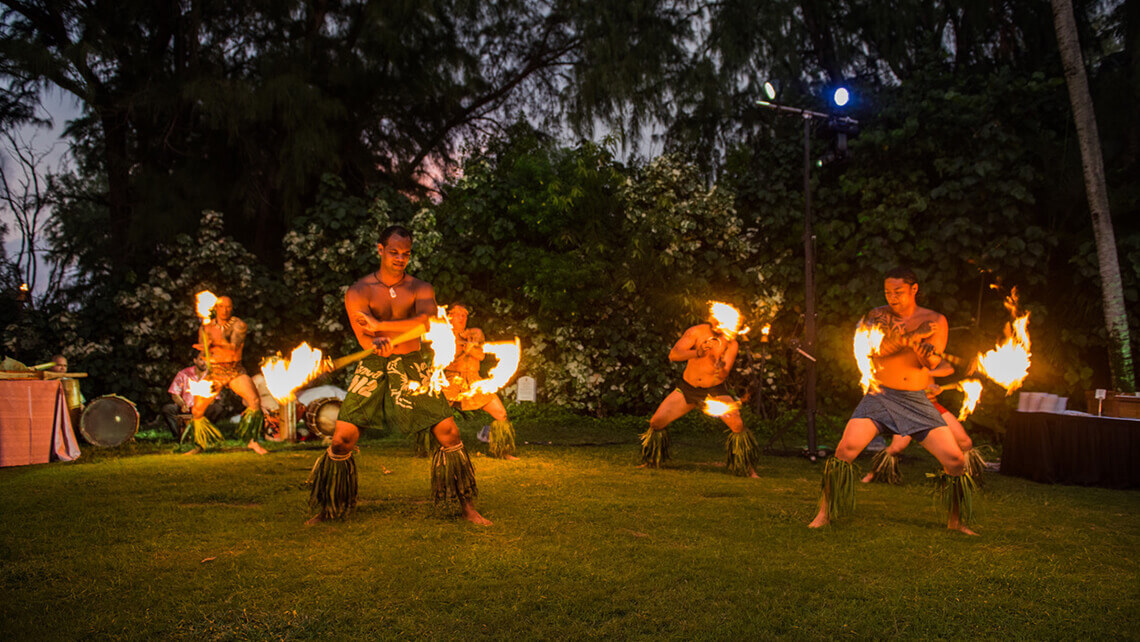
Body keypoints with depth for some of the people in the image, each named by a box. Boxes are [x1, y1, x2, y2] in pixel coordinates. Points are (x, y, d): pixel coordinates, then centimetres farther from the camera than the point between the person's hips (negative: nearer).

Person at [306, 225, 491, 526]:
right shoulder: (358, 292, 0)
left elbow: (427, 320, -18)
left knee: (449, 433, -5)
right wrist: (377, 343, -37)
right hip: (374, 368, -1)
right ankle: (327, 509, 14)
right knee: (342, 438, -8)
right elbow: (364, 337, -13)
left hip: (414, 368, 1)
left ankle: (467, 507, 11)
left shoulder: (420, 288, 3)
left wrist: (381, 326, -22)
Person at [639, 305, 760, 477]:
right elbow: (673, 354, -19)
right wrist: (697, 353, -32)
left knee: (737, 424, -24)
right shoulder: (697, 332, -9)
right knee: (656, 422, -6)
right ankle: (651, 461, 21)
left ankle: (749, 469, -6)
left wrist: (720, 369, -40)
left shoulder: (731, 343, -10)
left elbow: (724, 375, -18)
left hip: (715, 391, -1)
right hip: (687, 388, 1)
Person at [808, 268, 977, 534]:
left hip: (917, 402, 2)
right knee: (847, 447, -20)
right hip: (880, 396, -1)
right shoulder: (877, 316, 4)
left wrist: (923, 348, -30)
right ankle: (824, 513, -6)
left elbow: (931, 362, -7)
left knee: (955, 459, -5)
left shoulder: (935, 320, 5)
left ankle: (956, 521, 18)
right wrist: (911, 334, -21)